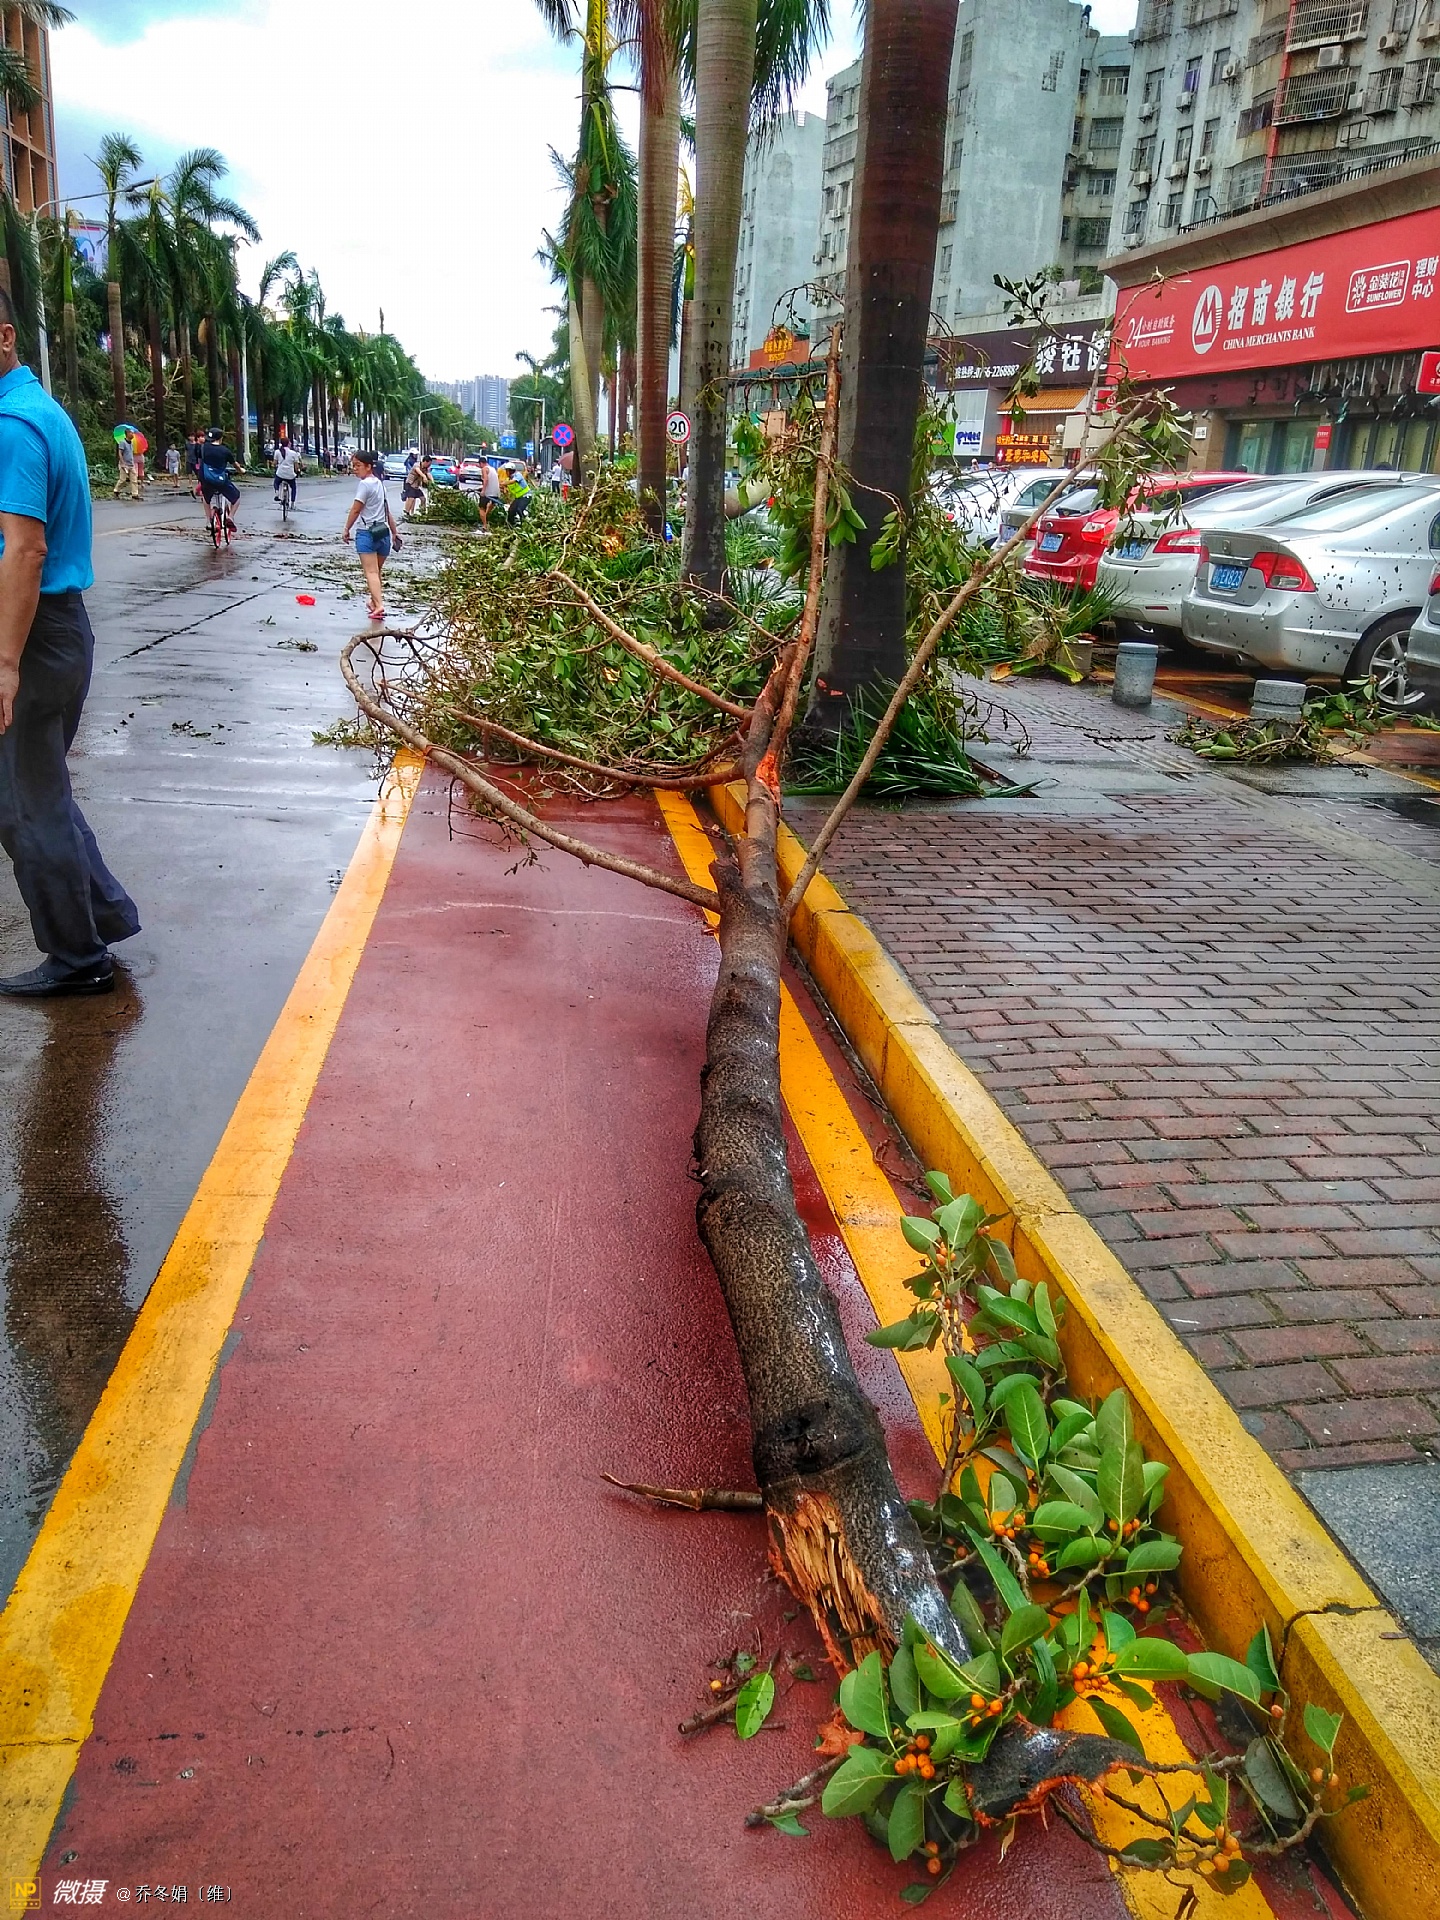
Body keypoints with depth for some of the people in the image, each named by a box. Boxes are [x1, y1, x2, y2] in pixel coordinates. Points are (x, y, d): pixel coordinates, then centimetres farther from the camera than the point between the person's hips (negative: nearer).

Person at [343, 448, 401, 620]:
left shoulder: (364, 484, -11)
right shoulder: (380, 483, 15)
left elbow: (355, 510, -12)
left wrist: (347, 529, -1)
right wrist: (395, 532, 24)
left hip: (366, 533, -8)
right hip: (383, 532, 8)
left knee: (371, 572, -13)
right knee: (377, 570, 21)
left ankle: (379, 605, -26)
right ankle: (375, 601, 33)